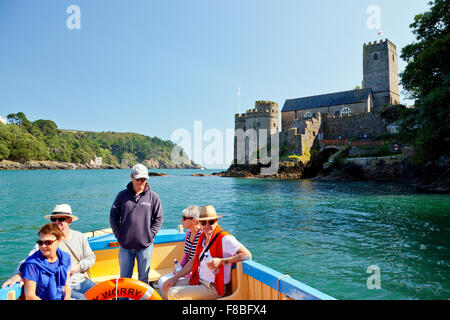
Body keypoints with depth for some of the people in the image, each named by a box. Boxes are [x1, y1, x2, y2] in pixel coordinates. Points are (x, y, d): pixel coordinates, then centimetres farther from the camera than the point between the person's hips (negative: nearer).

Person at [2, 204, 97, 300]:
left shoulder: (79, 236, 8)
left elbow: (91, 257, 14)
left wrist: (79, 266, -5)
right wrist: (19, 274, -34)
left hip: (82, 281, 4)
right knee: (81, 298, -31)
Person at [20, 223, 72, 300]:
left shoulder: (65, 258, 3)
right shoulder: (32, 263, -11)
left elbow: (66, 286, 6)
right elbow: (29, 296, -10)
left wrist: (66, 298, -12)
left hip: (62, 298, 4)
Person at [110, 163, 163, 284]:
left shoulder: (153, 196, -1)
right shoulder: (122, 195, 2)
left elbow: (158, 219, 4)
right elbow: (113, 217, 7)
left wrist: (150, 235, -4)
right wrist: (118, 235, 0)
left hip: (145, 246, -1)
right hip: (125, 246, 1)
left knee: (143, 278, 12)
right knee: (124, 277, 13)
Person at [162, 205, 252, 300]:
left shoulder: (225, 239, -19)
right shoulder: (203, 238, 6)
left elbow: (247, 255, -26)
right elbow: (194, 262, 16)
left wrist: (221, 261, -31)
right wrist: (175, 278, 13)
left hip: (214, 288, -8)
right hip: (199, 281, 8)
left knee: (173, 294, -16)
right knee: (169, 286, 11)